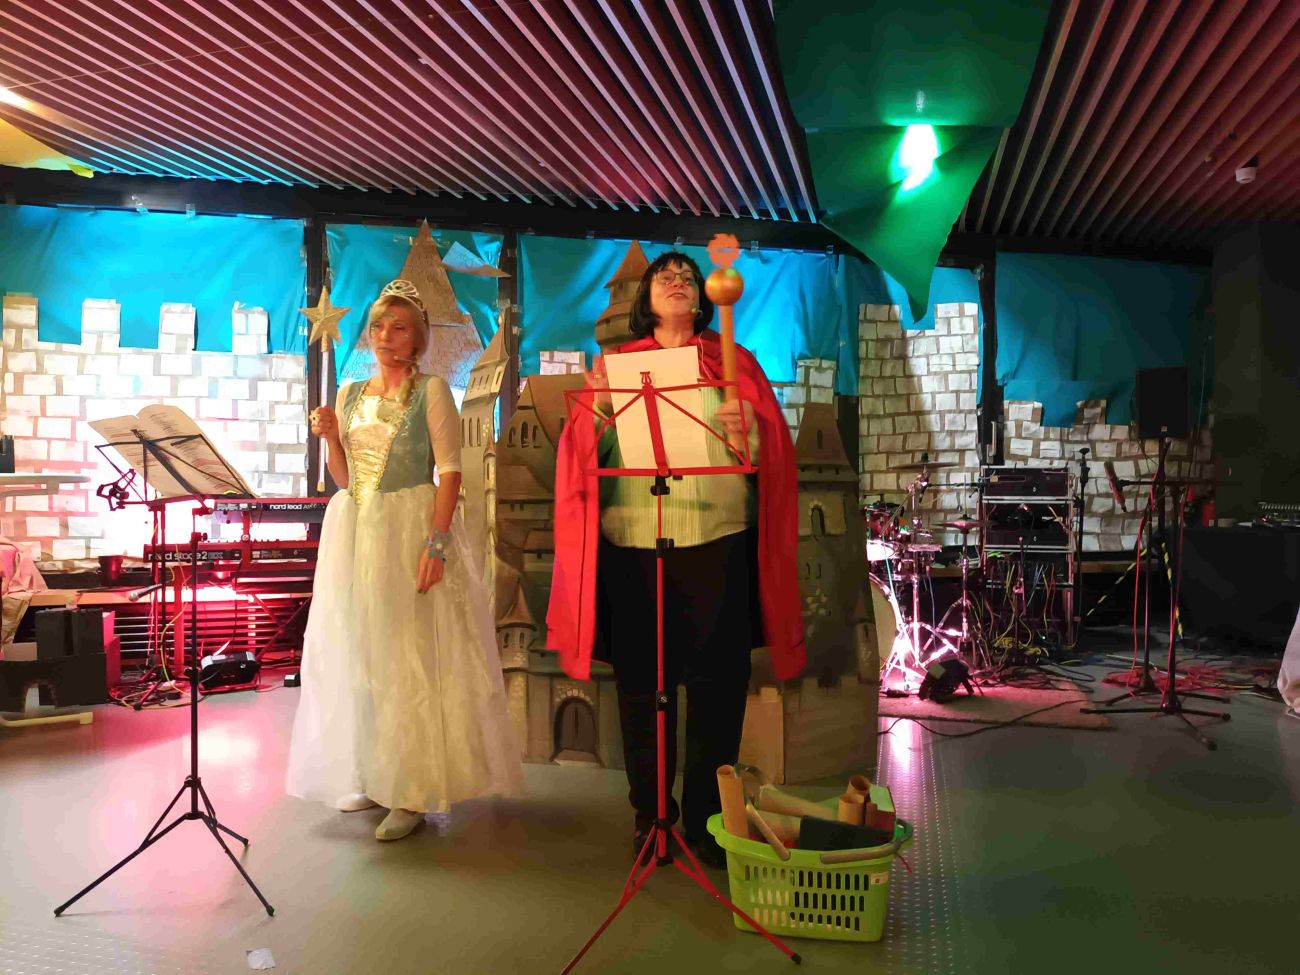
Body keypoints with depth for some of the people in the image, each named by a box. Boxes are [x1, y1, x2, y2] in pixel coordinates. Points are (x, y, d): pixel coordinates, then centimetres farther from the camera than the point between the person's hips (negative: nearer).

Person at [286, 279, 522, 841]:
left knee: (410, 656, -6)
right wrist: (331, 438, -3)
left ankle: (415, 792, 3)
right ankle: (371, 777, 24)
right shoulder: (350, 394, 14)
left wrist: (436, 543, -20)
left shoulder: (431, 391, -2)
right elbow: (346, 480, 15)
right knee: (357, 653, 9)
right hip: (353, 531, 6)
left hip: (411, 528, -6)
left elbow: (450, 471, -10)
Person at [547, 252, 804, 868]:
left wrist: (752, 429, -14)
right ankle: (649, 813, 20)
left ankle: (707, 817, 17)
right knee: (641, 679, 4)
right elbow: (587, 452, 8)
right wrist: (597, 402, -10)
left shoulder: (732, 361, 13)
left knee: (718, 680, 1)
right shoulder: (617, 364, 14)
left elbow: (772, 452, 7)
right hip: (633, 543, 0)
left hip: (719, 540, 0)